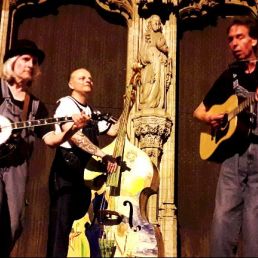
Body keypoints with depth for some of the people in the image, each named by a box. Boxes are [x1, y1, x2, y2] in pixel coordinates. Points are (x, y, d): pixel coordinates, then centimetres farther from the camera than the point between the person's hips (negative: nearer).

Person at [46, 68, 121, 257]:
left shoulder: (93, 113, 19)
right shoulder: (67, 104, -6)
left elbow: (114, 130, 13)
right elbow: (74, 135, -21)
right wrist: (102, 154, -26)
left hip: (85, 172, 8)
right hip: (66, 169, -8)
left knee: (79, 222, 11)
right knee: (61, 222, -8)